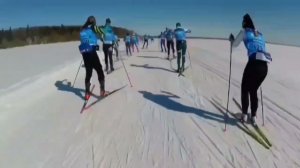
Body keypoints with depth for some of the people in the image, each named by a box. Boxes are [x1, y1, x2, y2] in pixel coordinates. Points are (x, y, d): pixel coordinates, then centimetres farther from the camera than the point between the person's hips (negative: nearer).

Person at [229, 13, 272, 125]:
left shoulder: (244, 31, 11)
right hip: (264, 66, 5)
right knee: (254, 91, 18)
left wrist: (231, 39, 39)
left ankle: (244, 115, 14)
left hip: (254, 63, -5)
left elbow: (234, 45, 19)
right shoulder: (260, 34, 25)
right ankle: (253, 117, 18)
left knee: (245, 89, 12)